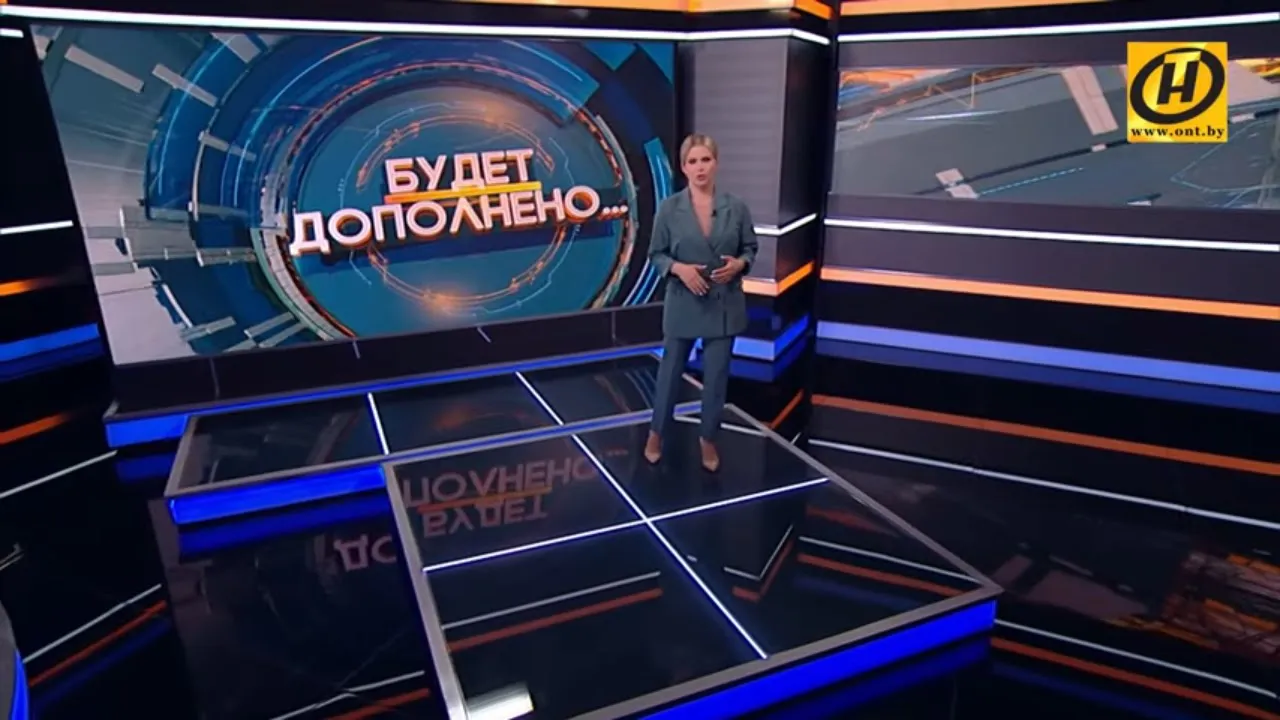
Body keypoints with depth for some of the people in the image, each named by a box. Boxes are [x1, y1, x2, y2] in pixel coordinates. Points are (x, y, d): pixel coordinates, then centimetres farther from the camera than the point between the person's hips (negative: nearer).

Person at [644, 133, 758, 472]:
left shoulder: (736, 207, -3)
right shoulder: (669, 208, -6)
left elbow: (751, 247, 6)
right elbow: (656, 254, -1)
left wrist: (740, 264, -15)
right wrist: (678, 268, -19)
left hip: (724, 304, 1)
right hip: (683, 303, -1)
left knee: (717, 374, 9)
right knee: (671, 368, 13)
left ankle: (708, 439, 29)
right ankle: (656, 432, 34)